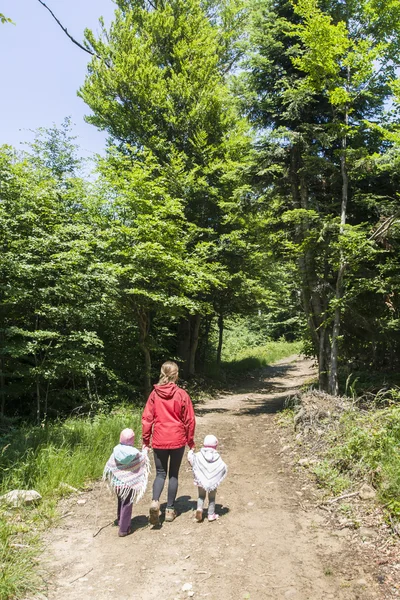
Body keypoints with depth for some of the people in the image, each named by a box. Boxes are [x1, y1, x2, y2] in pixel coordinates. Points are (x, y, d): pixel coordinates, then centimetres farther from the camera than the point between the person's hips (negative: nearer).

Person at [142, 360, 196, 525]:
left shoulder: (155, 394, -3)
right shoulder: (182, 394, -8)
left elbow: (147, 418, -2)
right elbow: (189, 420, -3)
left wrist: (145, 439, 8)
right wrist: (191, 441, 8)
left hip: (159, 441, 1)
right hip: (177, 440, -1)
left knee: (160, 473, 12)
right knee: (174, 474, 13)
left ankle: (155, 501, -11)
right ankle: (170, 509, 19)